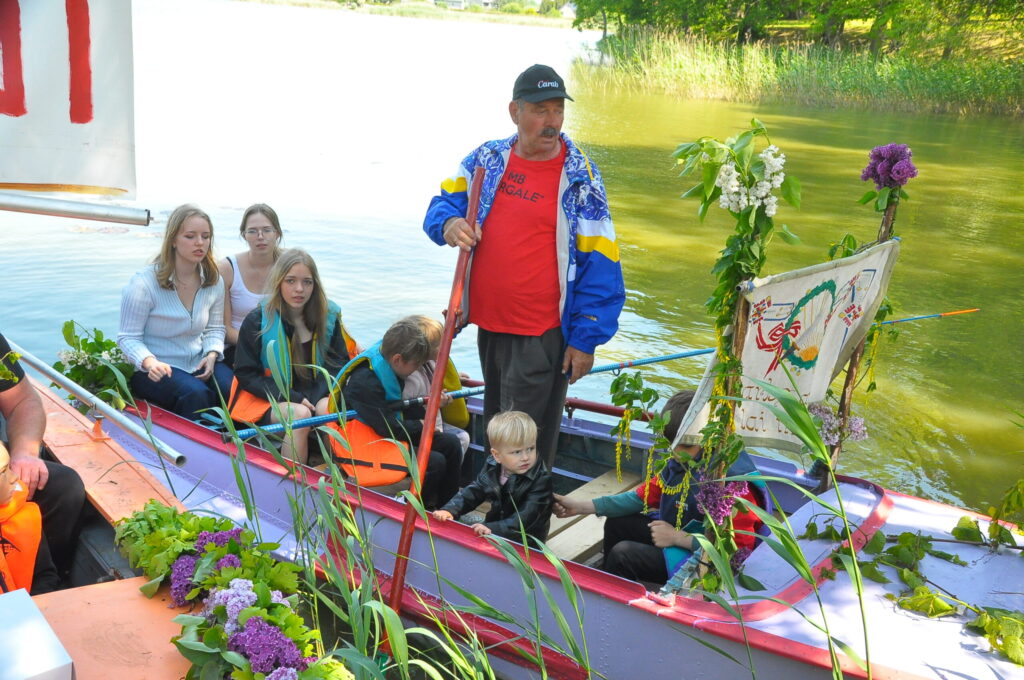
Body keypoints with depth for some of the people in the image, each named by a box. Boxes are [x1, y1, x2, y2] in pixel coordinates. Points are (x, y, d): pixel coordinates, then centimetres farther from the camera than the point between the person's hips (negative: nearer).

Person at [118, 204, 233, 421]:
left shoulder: (214, 281, 4)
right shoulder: (143, 283, -12)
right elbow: (128, 338, -10)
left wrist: (212, 354, -9)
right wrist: (149, 362, -30)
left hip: (199, 364, 5)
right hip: (156, 370, -4)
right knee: (197, 394, -33)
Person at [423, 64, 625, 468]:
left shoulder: (579, 178, -8)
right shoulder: (487, 159, 4)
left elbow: (599, 264, -9)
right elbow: (442, 204, 14)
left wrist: (585, 340, -12)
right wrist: (448, 224, -12)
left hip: (542, 335, -5)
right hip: (488, 324, 5)